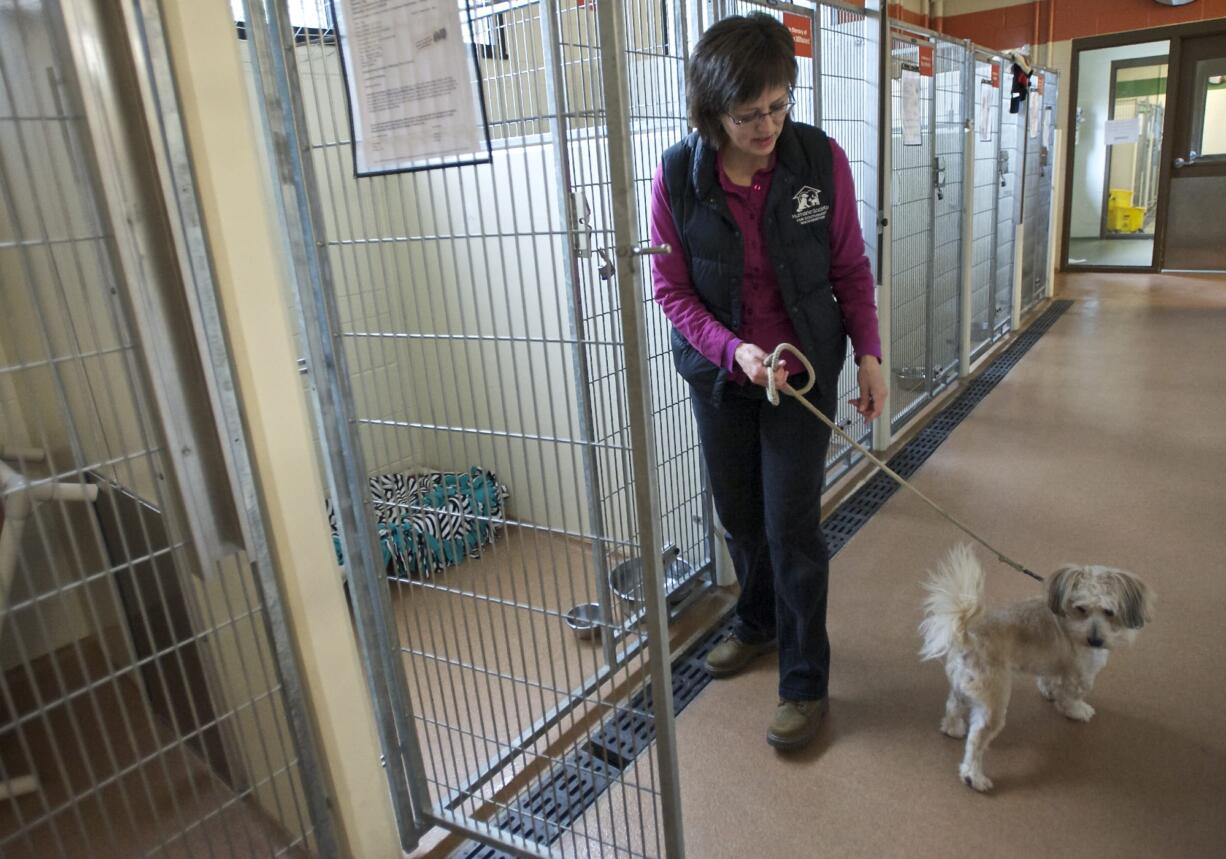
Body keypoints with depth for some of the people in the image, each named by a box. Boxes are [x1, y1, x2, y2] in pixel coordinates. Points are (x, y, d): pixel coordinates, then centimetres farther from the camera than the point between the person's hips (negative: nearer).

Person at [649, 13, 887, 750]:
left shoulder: (821, 158, -13)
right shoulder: (677, 176, -13)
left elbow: (850, 268, -2)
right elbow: (672, 289, -9)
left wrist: (869, 355, -5)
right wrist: (734, 350, -22)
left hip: (805, 367, -1)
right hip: (718, 371, 2)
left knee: (793, 526, 0)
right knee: (740, 517, 16)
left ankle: (806, 683, 18)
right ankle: (758, 625, 44)